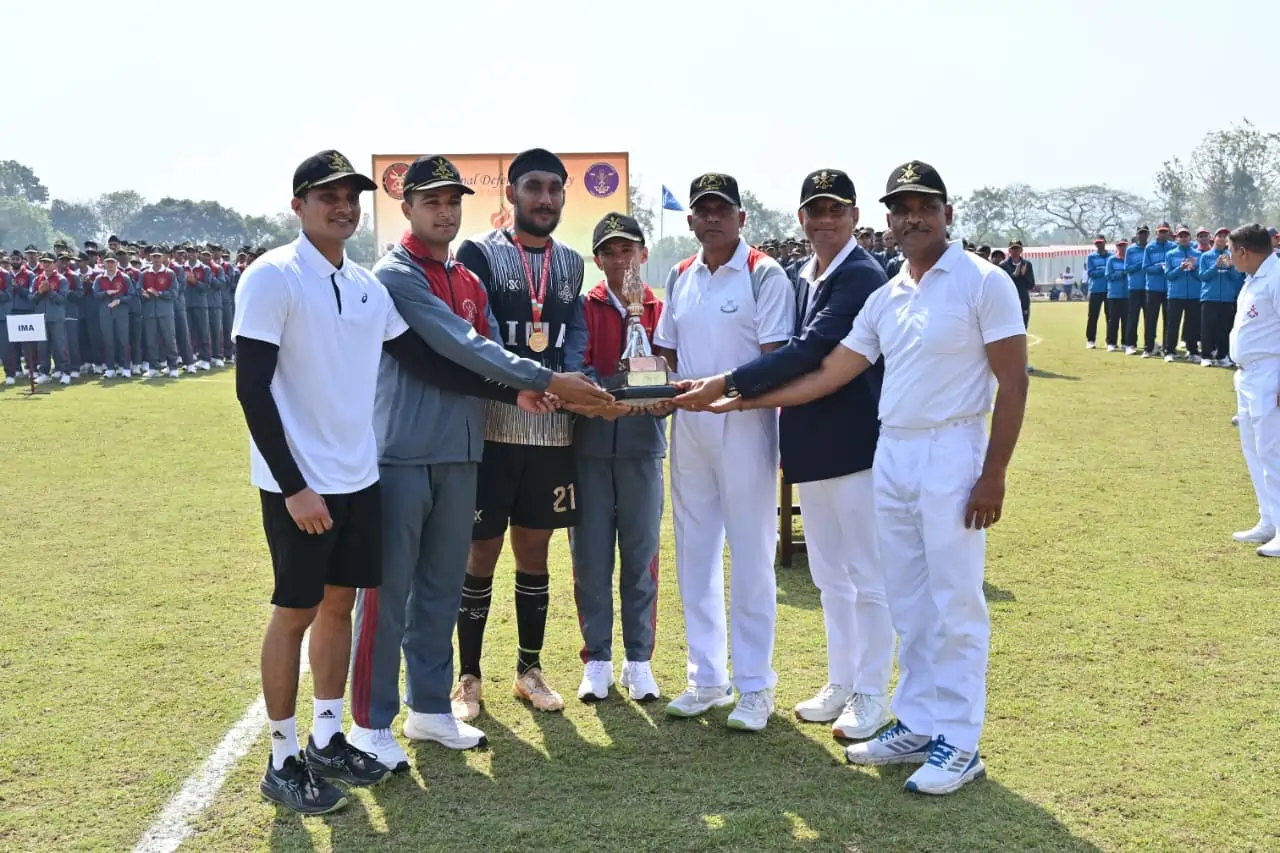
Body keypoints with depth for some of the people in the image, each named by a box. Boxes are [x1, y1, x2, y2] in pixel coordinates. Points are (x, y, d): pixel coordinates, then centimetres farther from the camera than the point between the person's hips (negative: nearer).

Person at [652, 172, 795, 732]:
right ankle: (706, 678, 22)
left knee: (751, 555, 0)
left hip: (744, 424, -6)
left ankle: (755, 685, 10)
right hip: (688, 426, 6)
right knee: (695, 553, 10)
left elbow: (775, 360, -11)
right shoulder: (679, 277, 12)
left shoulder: (765, 275, -5)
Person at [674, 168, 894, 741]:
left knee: (867, 578, 3)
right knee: (830, 577, 17)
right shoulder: (803, 276, 10)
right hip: (811, 447, 8)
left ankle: (871, 695, 16)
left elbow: (809, 350, -24)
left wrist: (728, 385, -24)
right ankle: (840, 683, 30)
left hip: (853, 444, -8)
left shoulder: (863, 276, -15)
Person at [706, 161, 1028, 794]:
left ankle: (959, 743, 7)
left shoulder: (983, 283, -6)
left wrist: (994, 473, -15)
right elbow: (827, 376, 11)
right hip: (891, 454, 7)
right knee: (908, 601, 12)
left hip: (950, 454, -6)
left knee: (955, 603, -2)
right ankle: (917, 725, 23)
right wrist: (739, 400, 7)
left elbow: (1012, 381, -9)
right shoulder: (884, 298, 11)